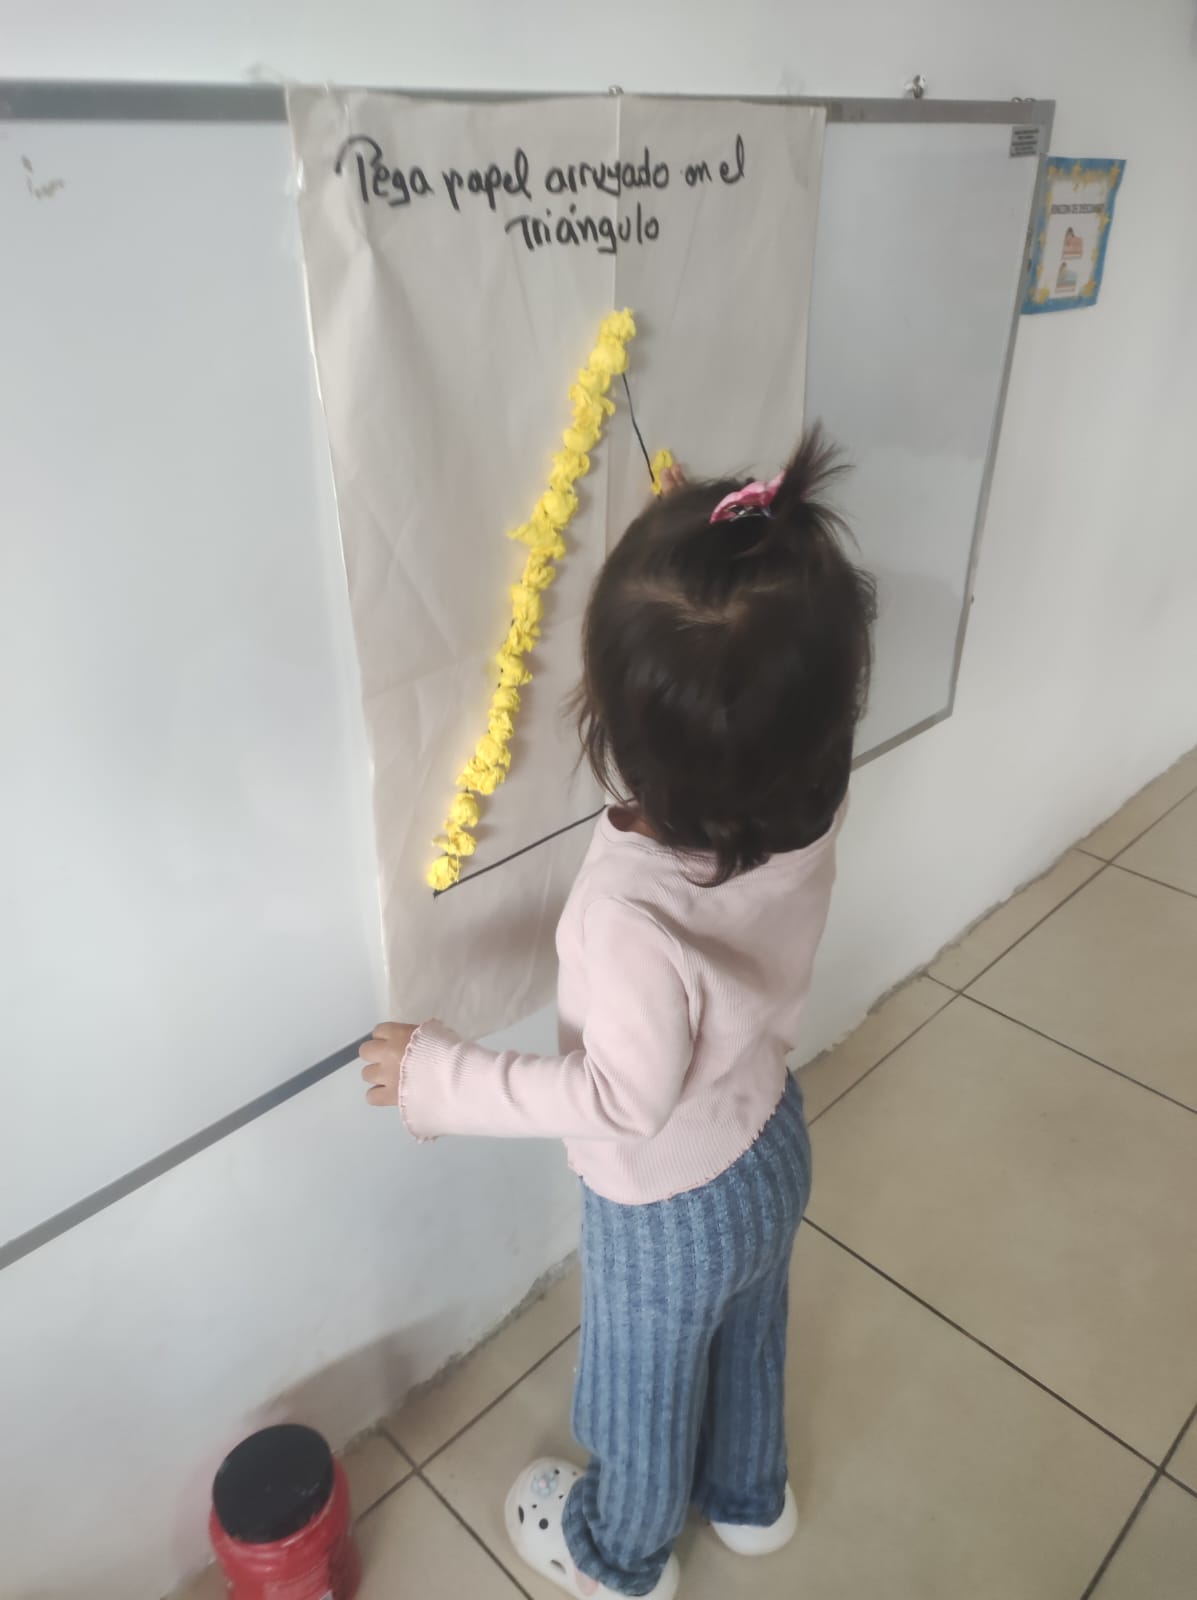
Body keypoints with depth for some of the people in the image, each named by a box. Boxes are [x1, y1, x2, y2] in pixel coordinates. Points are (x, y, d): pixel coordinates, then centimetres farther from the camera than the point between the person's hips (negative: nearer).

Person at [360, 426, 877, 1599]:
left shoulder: (630, 915, -44)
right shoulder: (809, 799, -26)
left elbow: (626, 1099, -29)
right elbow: (761, 711, -3)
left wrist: (441, 1076, -20)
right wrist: (702, 540, -9)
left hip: (666, 1207, -5)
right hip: (770, 1147, 6)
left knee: (646, 1385, 26)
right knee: (748, 1336, 33)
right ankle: (749, 1496, 64)